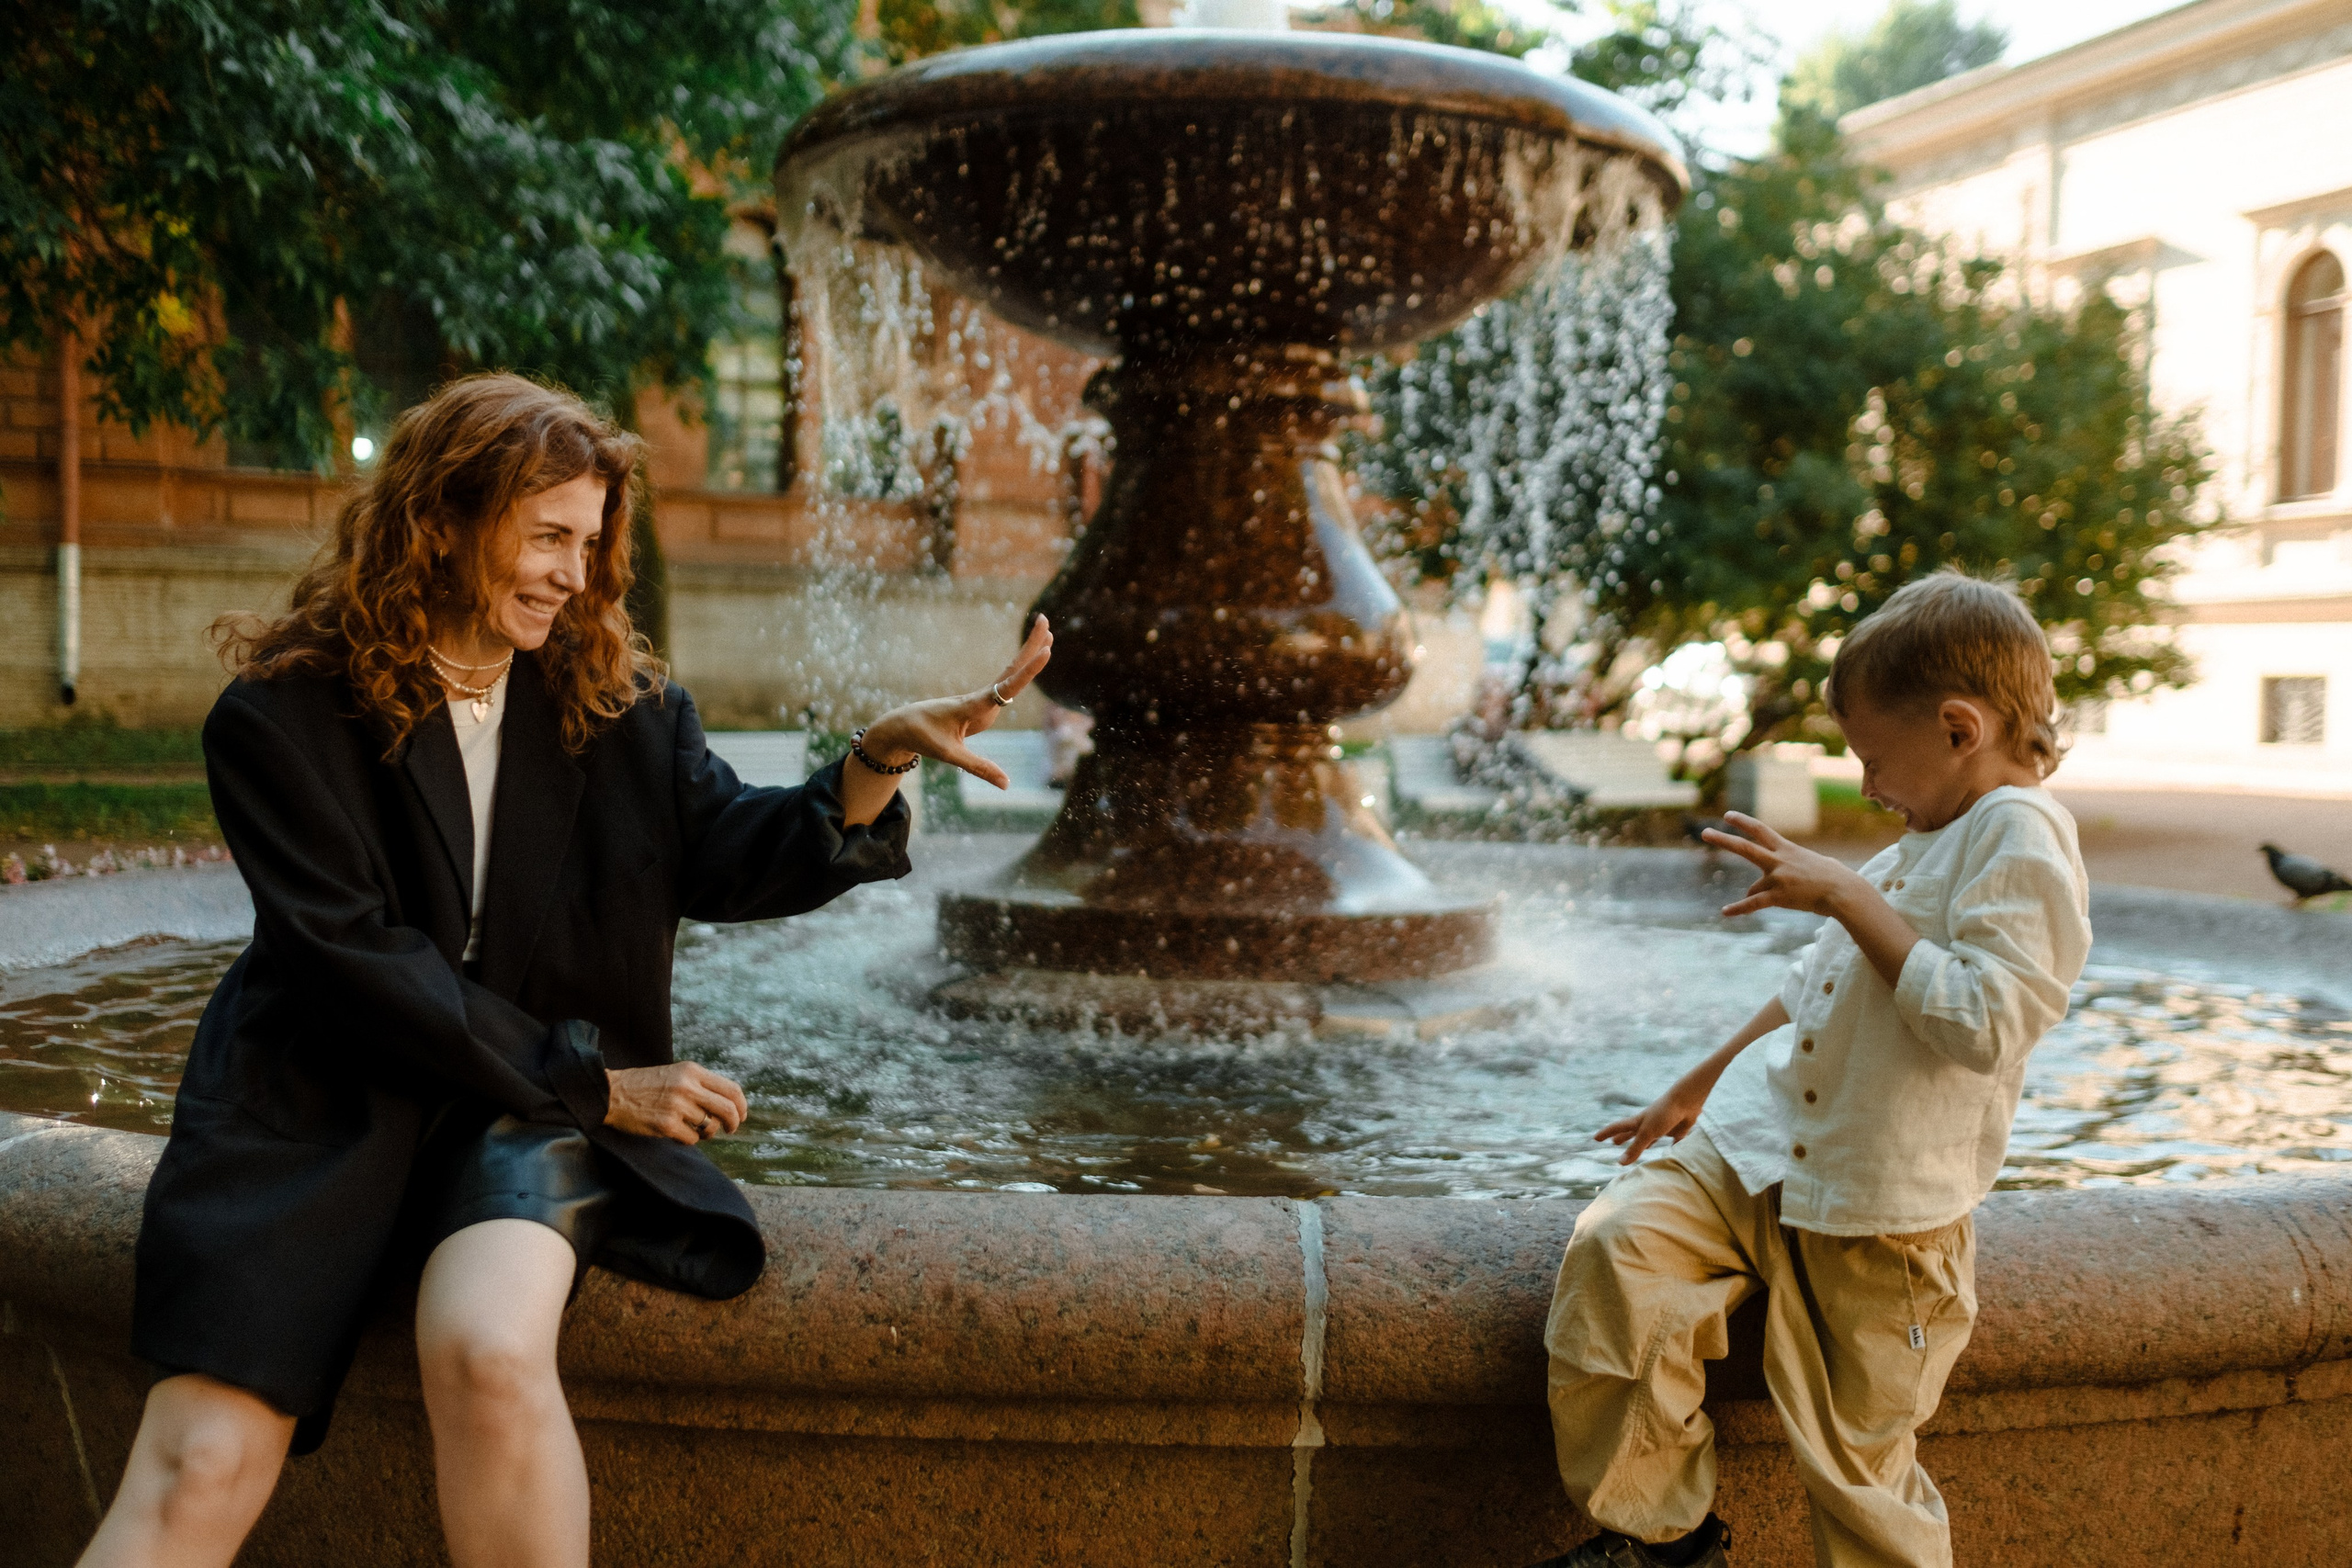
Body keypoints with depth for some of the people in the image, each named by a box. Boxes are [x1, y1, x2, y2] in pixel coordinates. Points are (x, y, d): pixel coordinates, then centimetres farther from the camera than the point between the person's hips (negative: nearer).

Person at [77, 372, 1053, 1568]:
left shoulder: (619, 698, 6)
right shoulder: (282, 716, -5)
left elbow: (730, 860, -3)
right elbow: (357, 962, -10)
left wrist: (881, 758, -21)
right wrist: (593, 1083, -11)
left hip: (535, 1109, 1)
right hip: (322, 1105, -1)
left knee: (489, 1351, -30)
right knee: (202, 1469, -17)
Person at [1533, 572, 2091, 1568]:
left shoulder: (2022, 840, -12)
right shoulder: (1924, 845, 16)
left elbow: (1983, 1025, -25)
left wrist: (1847, 898, -22)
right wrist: (1699, 1086, 28)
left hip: (1881, 1216, -7)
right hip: (1760, 1149, 8)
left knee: (1859, 1471, 1)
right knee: (1619, 1245, -15)